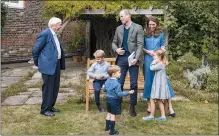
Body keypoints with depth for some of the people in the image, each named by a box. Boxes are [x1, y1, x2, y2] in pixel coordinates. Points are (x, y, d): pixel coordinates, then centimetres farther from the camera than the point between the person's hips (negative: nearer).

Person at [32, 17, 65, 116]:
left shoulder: (54, 34, 12)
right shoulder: (45, 34, -15)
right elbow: (35, 50, -13)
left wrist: (61, 63, 16)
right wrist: (37, 63, -2)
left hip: (56, 64, 9)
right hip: (48, 65, -9)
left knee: (55, 87, 16)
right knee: (48, 88, 0)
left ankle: (50, 106, 29)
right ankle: (45, 109, 11)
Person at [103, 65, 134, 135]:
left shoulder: (107, 81, 1)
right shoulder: (117, 83, -24)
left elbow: (104, 89, 11)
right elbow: (119, 94, -24)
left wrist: (103, 87, 34)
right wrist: (128, 92, -21)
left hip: (108, 99, 8)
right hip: (114, 100, -8)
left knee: (109, 113, 21)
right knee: (113, 115, 1)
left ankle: (107, 127, 34)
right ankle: (112, 131, 9)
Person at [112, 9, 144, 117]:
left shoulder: (138, 28, 0)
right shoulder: (118, 28, 13)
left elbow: (140, 44, -7)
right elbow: (114, 42, 18)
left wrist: (136, 58, -18)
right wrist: (116, 49, -5)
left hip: (133, 58, -3)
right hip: (121, 58, 3)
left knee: (133, 84, 2)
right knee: (119, 83, 4)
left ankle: (132, 107, 14)